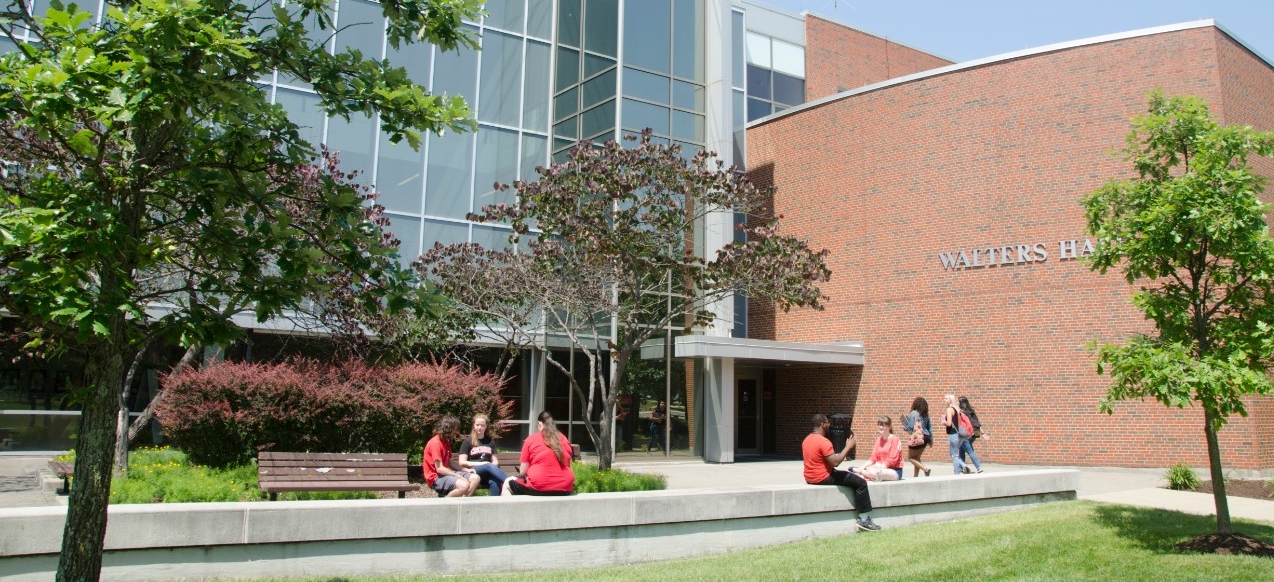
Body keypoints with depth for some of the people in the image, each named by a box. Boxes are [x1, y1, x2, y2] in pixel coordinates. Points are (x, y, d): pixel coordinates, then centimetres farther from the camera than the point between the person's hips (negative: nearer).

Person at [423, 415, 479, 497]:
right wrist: (459, 476, -20)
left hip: (446, 472, 10)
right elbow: (439, 468, -21)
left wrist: (466, 470, 1)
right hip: (436, 477, -10)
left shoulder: (446, 441, 14)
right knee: (464, 485, -30)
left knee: (475, 478, -2)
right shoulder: (435, 442, -16)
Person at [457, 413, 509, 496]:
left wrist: (493, 467, -9)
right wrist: (482, 464, -9)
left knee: (495, 482, -35)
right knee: (489, 466, -36)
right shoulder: (467, 441, 8)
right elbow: (462, 463, 0)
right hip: (474, 472, -3)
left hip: (488, 474, 3)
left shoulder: (490, 441, 19)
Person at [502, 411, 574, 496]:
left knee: (507, 484, 20)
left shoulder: (531, 439, 0)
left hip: (539, 487, -5)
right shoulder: (564, 439, 11)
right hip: (565, 488, 5)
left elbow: (523, 471, 0)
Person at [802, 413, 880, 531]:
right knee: (861, 483, -3)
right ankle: (864, 519, 0)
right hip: (823, 478, -10)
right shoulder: (823, 441, -21)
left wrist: (836, 455, 20)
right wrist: (848, 447, -15)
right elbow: (835, 462, -24)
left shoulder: (807, 440, 9)